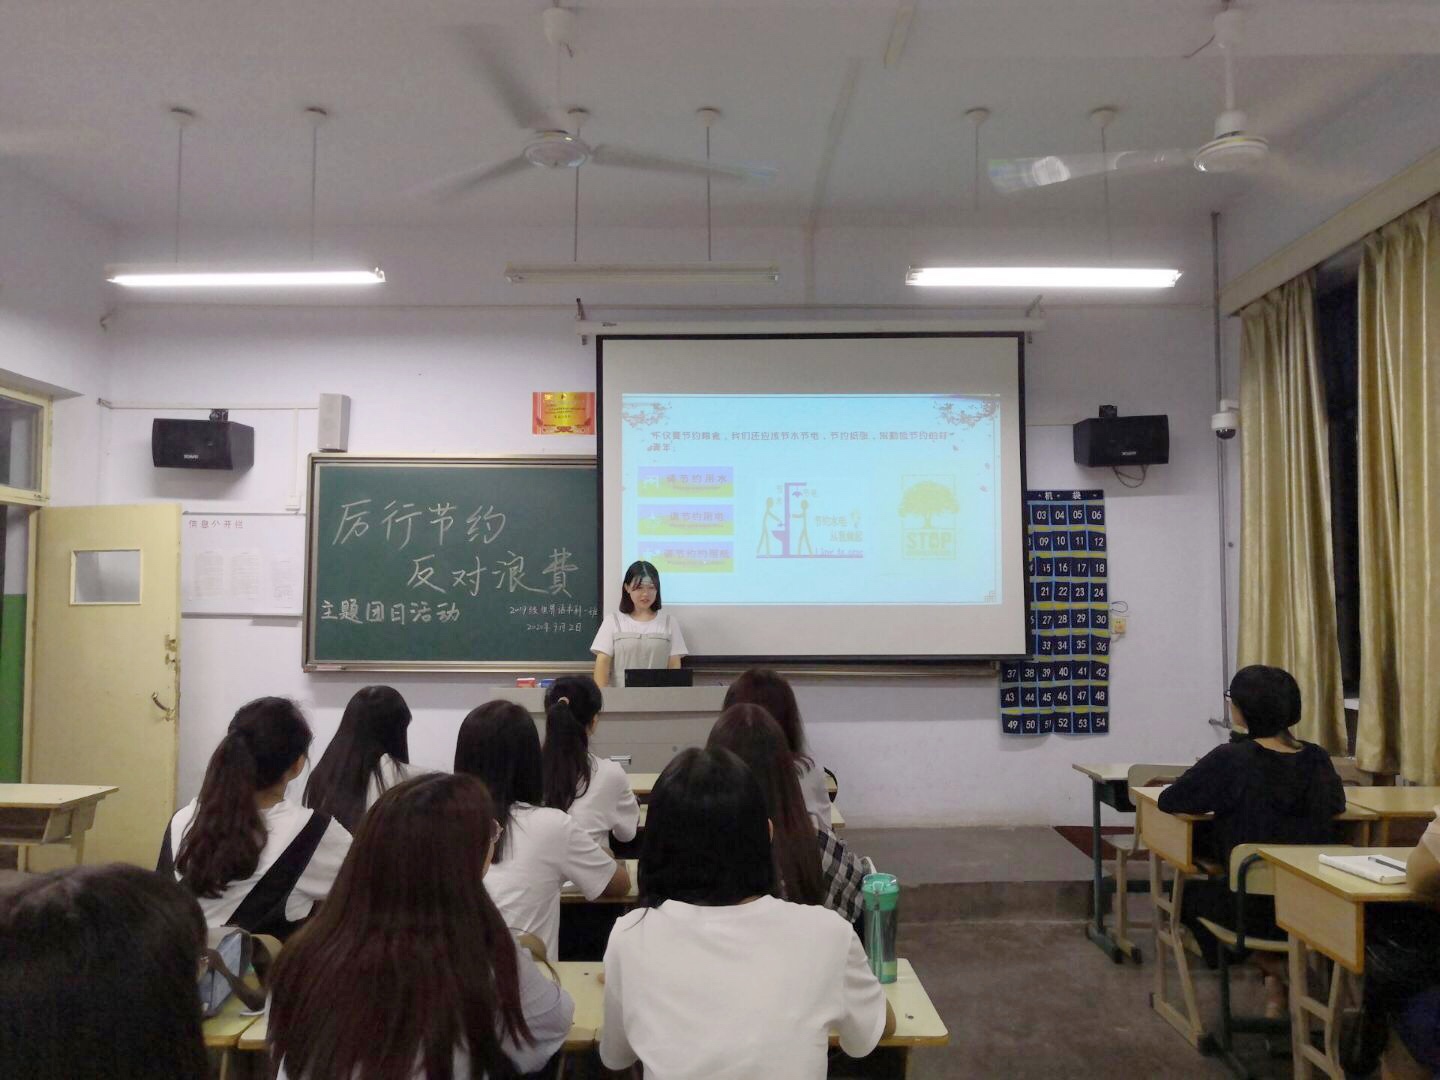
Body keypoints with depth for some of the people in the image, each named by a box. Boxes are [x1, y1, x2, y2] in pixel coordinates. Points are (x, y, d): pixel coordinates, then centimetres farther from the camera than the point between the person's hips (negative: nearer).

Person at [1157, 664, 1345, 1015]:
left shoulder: (1230, 760, -20)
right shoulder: (1317, 759, -4)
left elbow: (1168, 801, -11)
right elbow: (1336, 803, 16)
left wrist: (1216, 797, 7)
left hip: (1251, 908, -5)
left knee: (1187, 891, 27)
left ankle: (1270, 966, 22)